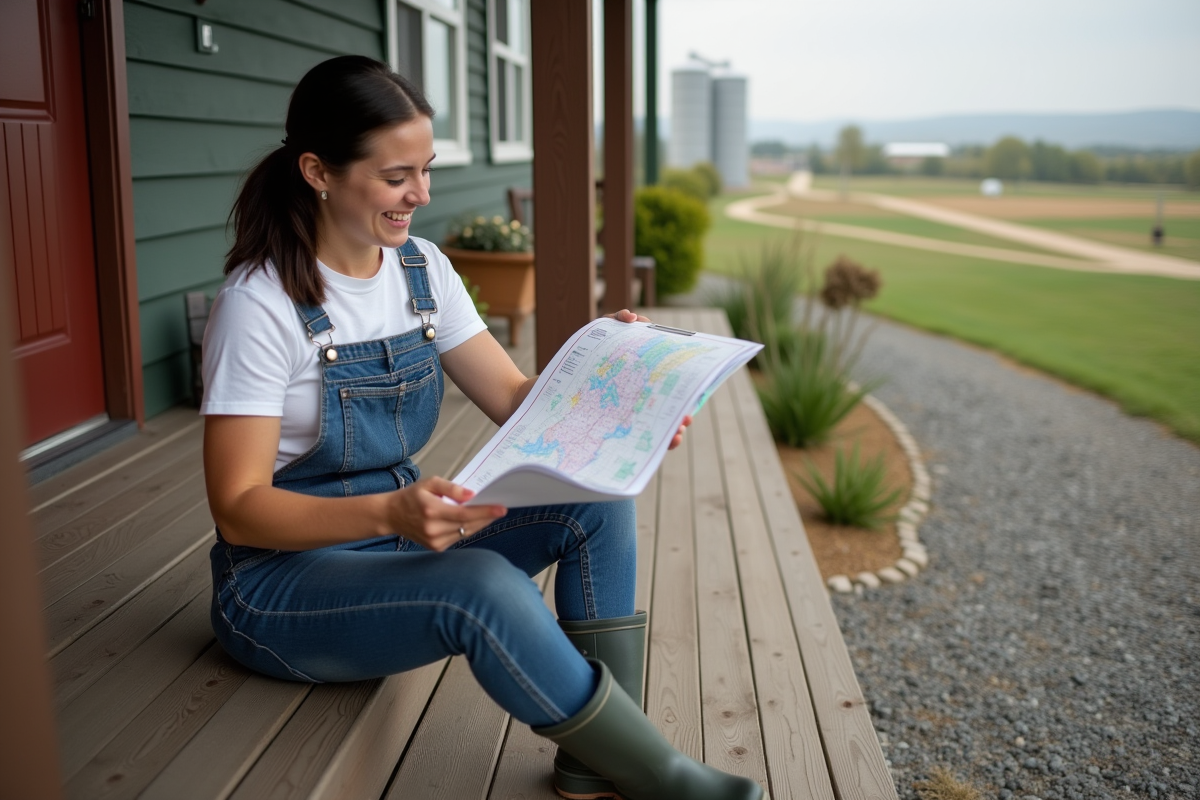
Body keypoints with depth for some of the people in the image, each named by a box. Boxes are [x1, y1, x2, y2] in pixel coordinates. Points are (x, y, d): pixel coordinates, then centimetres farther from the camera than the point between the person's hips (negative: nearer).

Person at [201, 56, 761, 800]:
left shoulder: (422, 268, 0)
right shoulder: (261, 303, -19)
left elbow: (518, 398, 1)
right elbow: (240, 508, -21)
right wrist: (390, 512, -37)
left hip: (398, 535, 7)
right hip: (284, 577, -6)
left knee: (596, 496, -14)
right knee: (484, 587, -34)